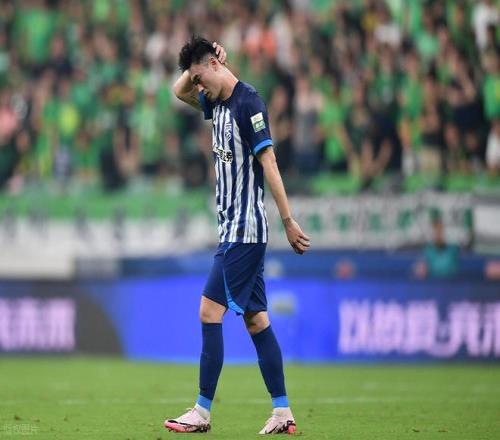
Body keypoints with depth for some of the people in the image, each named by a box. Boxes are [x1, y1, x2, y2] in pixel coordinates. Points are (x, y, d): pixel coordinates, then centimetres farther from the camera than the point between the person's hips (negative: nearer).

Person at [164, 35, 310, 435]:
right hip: (237, 231, 9)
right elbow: (179, 91, 29)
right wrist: (197, 71, 9)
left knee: (210, 313, -9)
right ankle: (282, 413, 7)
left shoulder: (248, 102, -13)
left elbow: (268, 163, -17)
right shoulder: (218, 103, 13)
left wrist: (289, 221, -18)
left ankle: (202, 412, -7)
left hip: (244, 230, -9)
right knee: (256, 320, 7)